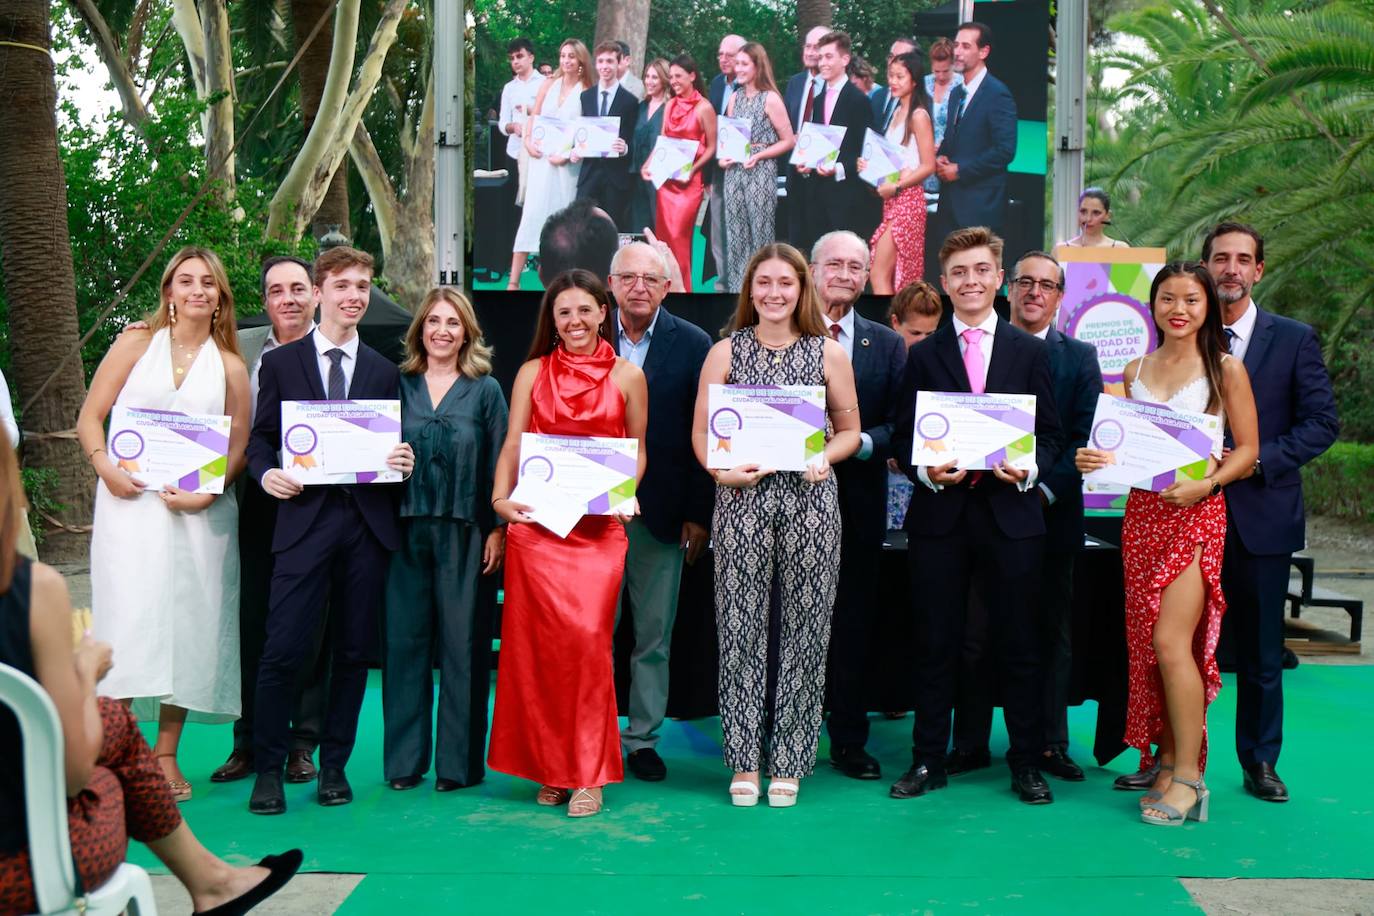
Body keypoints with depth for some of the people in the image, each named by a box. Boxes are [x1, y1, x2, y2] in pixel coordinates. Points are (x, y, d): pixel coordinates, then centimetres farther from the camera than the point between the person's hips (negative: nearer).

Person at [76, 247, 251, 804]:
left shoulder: (230, 367, 10)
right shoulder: (135, 343, 8)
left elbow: (239, 448, 7)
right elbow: (90, 417, 5)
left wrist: (207, 491, -10)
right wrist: (105, 466, -13)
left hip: (200, 510, 2)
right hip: (129, 501, -1)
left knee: (188, 622, 1)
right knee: (128, 616, -9)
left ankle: (166, 754, 10)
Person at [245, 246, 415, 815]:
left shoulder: (383, 371, 14)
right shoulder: (280, 363, 9)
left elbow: (394, 447, 14)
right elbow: (260, 438, 9)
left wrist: (404, 463, -8)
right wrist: (266, 473, -10)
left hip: (367, 524, 2)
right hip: (305, 519, -2)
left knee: (352, 652, 8)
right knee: (283, 651, -8)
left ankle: (334, 767, 20)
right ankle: (268, 770, 6)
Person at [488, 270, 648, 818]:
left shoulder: (626, 375, 7)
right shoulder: (533, 372, 10)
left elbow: (637, 449, 11)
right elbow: (512, 445, 7)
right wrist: (500, 498, -10)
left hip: (598, 525, -1)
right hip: (537, 522, 2)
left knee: (587, 635, -11)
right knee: (538, 641, 1)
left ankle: (587, 772, 2)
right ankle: (549, 768, 15)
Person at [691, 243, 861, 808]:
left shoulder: (829, 353, 7)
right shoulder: (725, 352, 7)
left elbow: (850, 429, 11)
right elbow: (701, 431, 7)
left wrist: (825, 457, -9)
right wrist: (721, 470, -12)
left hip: (809, 499, 0)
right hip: (742, 500, 0)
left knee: (803, 629, 3)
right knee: (741, 628, 1)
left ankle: (788, 763, 14)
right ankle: (744, 762, 12)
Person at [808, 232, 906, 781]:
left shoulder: (886, 344, 10)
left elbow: (898, 424, 6)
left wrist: (861, 442, -13)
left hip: (858, 500, 2)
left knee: (852, 622, 8)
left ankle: (849, 741, 18)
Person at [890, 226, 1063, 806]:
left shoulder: (1031, 352, 8)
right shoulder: (923, 355, 9)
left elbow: (1050, 434, 7)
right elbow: (903, 438, 7)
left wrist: (1028, 468, -13)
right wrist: (926, 471, -13)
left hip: (1010, 514, 0)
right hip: (939, 517, 0)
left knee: (1017, 645, 6)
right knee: (936, 644, 6)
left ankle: (1026, 764, 18)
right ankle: (927, 761, 17)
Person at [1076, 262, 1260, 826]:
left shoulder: (1225, 369, 1)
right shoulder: (1135, 371, 13)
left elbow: (1248, 450, 0)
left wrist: (1203, 484, -16)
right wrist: (1096, 459, -4)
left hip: (1195, 513, -5)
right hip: (1142, 512, 5)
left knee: (1171, 642, -13)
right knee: (1146, 644, 4)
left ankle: (1189, 774, -1)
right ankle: (1167, 762, 15)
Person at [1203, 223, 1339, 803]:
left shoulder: (1294, 340, 3)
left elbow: (1323, 422, -1)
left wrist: (1258, 459, -14)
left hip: (1261, 513, 0)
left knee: (1261, 649, 9)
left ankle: (1260, 761, 23)